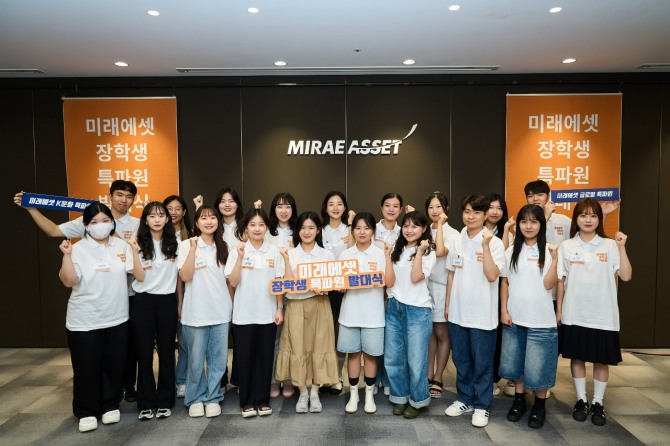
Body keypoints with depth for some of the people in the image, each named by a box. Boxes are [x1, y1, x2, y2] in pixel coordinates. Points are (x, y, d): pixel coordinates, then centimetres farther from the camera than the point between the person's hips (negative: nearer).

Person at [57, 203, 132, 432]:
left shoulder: (122, 245, 4)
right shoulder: (78, 249, -6)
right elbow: (69, 281, -16)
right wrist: (67, 256, -24)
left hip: (117, 319, 3)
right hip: (85, 322, -3)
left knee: (114, 366, 11)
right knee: (86, 368, 6)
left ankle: (110, 405, 29)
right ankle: (86, 412, 24)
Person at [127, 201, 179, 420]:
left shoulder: (174, 243, 3)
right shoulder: (139, 244, 0)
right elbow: (139, 277, -9)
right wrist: (135, 251, -18)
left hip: (167, 302, 1)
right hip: (143, 302, -1)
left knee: (166, 352, 7)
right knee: (144, 353, 5)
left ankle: (165, 401, 20)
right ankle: (146, 403, 18)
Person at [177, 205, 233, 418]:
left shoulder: (223, 247, 9)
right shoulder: (186, 245, -2)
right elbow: (185, 277, -12)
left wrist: (231, 305, 10)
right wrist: (193, 249, -17)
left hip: (221, 312, 3)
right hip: (196, 312, -3)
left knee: (218, 358, 8)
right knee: (196, 359, 6)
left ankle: (212, 398, 23)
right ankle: (196, 398, 24)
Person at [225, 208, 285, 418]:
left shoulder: (274, 251, 1)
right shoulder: (238, 250, -2)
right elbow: (233, 282, -8)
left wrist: (280, 308, 0)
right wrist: (240, 258, -18)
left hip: (267, 313, 1)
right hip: (243, 314, -1)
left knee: (265, 357, 8)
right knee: (245, 357, 6)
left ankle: (263, 400, 22)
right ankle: (247, 401, 20)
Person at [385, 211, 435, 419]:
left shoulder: (428, 253, -2)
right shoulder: (397, 249, 12)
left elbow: (416, 278, -16)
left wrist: (419, 251, -16)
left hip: (417, 310, -5)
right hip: (394, 307, 5)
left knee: (416, 359, 3)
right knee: (393, 357, 9)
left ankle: (417, 400, 22)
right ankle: (400, 397, 27)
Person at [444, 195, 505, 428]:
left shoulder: (494, 242, -8)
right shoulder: (456, 242, 5)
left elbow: (492, 275, -19)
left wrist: (485, 246, -24)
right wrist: (447, 304, 10)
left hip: (482, 313, -4)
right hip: (458, 311, 4)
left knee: (482, 362, 7)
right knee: (461, 359, 15)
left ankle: (482, 405, 23)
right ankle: (465, 399, 31)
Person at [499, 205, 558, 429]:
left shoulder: (548, 250, -4)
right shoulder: (512, 251, 4)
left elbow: (548, 284, -11)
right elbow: (504, 282, 6)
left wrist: (554, 258, -22)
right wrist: (503, 310, 0)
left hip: (540, 320, -3)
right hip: (514, 318, 3)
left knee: (538, 367, 4)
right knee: (514, 363, 13)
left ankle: (539, 405, 24)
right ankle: (519, 400, 32)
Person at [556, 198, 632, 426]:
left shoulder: (609, 245, -1)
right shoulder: (566, 246, 1)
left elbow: (626, 276, -8)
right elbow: (560, 281, 3)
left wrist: (622, 248, -15)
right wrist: (558, 310, 2)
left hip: (603, 315, 0)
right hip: (574, 314, 1)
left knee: (602, 359, 9)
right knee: (577, 357, 10)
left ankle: (598, 403, 25)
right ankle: (581, 400, 26)